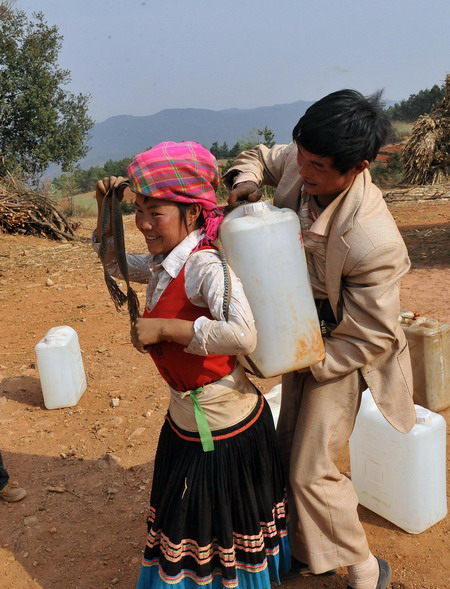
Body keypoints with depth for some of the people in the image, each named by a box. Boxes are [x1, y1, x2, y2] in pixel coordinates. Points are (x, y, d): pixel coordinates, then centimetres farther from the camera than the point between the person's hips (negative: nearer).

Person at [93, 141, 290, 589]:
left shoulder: (205, 266, -26)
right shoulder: (161, 266, 0)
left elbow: (243, 335, -42)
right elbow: (114, 262, 20)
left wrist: (162, 327, -31)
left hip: (224, 429, -8)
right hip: (184, 421, 8)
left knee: (224, 529, 16)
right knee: (185, 524, 27)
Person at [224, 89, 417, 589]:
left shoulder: (374, 243, -36)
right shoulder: (299, 163, -16)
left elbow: (373, 339, -24)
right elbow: (258, 156, 9)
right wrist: (245, 179, -15)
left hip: (341, 351, -7)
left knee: (311, 470, -3)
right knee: (288, 452, 18)